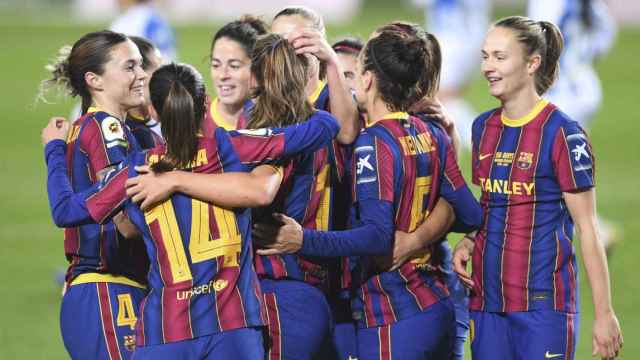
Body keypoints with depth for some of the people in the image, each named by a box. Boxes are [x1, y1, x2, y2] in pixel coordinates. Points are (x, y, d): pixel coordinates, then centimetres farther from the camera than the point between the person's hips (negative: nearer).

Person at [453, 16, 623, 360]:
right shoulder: (484, 127, 10)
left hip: (542, 302, -6)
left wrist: (604, 314, -11)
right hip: (487, 298, 6)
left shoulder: (562, 133, -9)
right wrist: (468, 242, 1)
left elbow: (587, 228, -8)